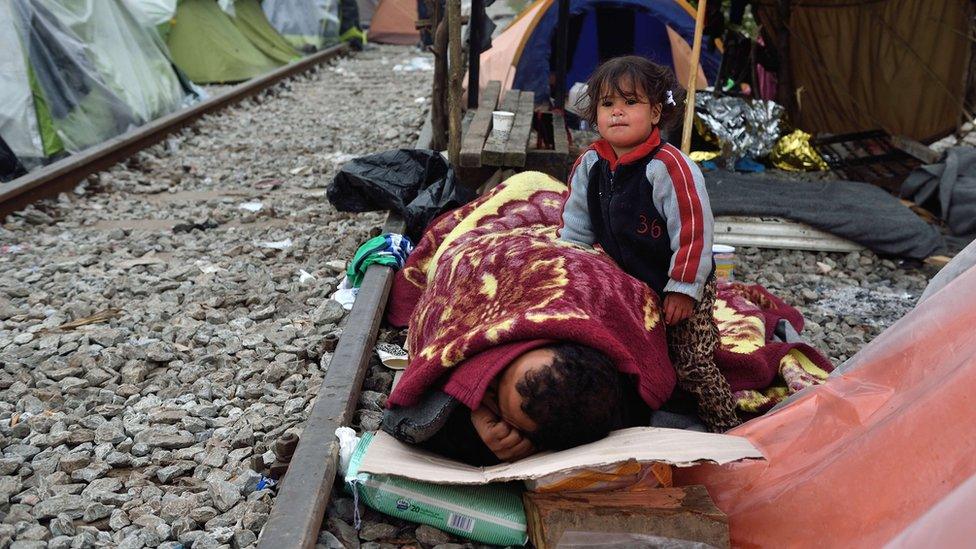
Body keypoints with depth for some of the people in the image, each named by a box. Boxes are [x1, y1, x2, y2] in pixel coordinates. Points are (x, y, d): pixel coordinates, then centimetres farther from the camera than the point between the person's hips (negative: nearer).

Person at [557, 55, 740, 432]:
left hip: (679, 290, -6)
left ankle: (725, 428, 17)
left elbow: (693, 231, -22)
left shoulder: (669, 167, -23)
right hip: (626, 286, 6)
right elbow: (575, 228, 8)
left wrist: (682, 288, -19)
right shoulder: (590, 164, -3)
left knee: (691, 364, -2)